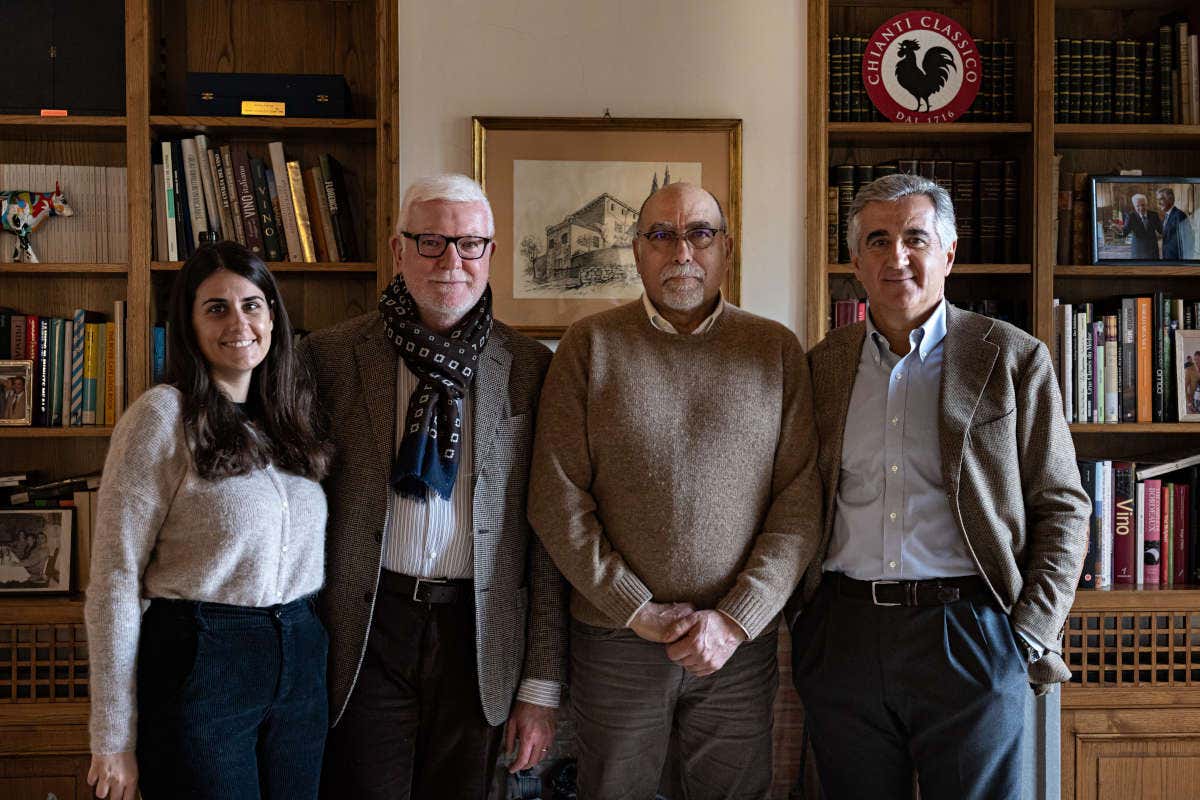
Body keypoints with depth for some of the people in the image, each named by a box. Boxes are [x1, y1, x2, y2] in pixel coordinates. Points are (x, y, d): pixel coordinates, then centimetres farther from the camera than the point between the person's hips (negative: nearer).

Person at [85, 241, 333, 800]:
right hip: (199, 664, -6)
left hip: (301, 664, 6)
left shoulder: (292, 414, 8)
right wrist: (113, 743, -12)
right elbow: (114, 578, -11)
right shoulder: (161, 416, -10)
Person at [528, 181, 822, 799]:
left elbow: (800, 500, -2)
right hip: (614, 640, -1)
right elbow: (557, 499, -5)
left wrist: (734, 621, -10)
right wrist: (639, 611, -9)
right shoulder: (590, 345, 0)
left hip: (741, 642, 1)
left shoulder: (777, 349, 3)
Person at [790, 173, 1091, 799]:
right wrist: (802, 617, 4)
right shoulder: (821, 366, 9)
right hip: (840, 640, 3)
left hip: (969, 639, -2)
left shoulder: (1015, 360, 1)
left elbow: (1062, 509, 2)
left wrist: (1029, 640, -6)